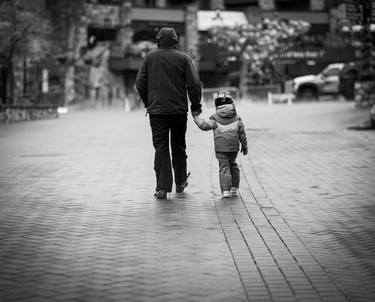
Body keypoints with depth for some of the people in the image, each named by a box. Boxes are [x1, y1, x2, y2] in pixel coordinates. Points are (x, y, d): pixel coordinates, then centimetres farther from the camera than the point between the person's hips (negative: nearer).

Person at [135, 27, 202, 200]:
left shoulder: (150, 57, 2)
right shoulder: (183, 58, -2)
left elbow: (140, 84, 5)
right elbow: (194, 84, -6)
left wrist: (148, 103, 17)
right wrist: (195, 105, 6)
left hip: (156, 110, 0)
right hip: (179, 110, 0)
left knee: (161, 148, 1)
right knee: (178, 147, 15)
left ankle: (162, 187, -5)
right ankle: (180, 183, 26)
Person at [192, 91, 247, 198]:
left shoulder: (215, 118, -4)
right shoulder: (236, 117, 7)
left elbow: (204, 126, -7)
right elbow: (242, 133, 8)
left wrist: (196, 117, 6)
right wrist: (244, 146, 17)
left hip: (221, 148, -3)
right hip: (234, 147, 3)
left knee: (224, 167, -2)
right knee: (233, 165, 20)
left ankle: (225, 190, -12)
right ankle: (234, 188, 23)